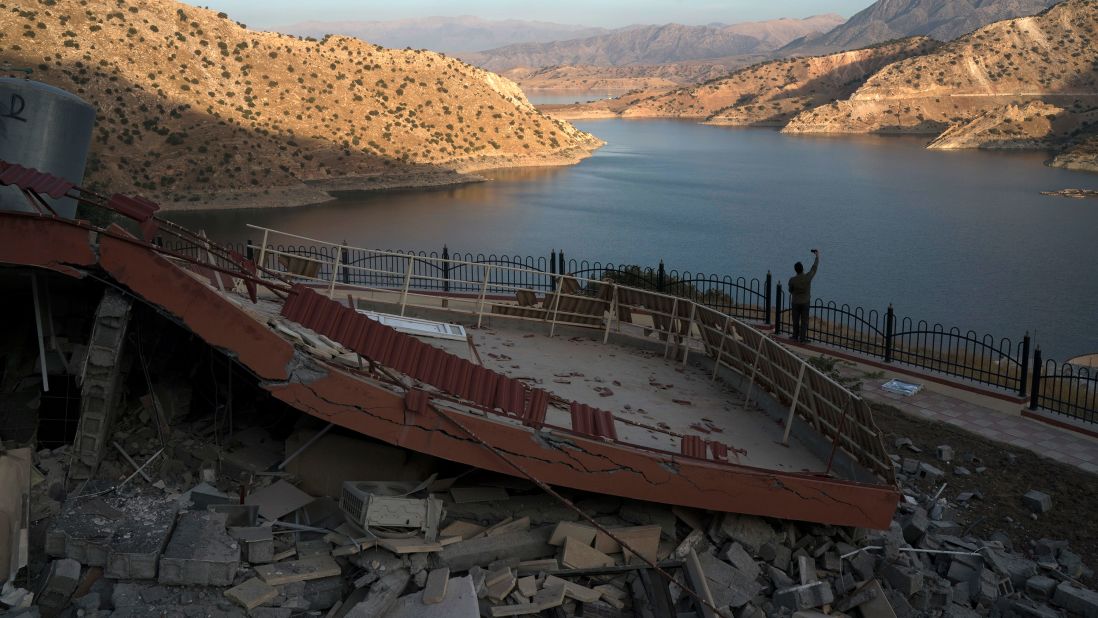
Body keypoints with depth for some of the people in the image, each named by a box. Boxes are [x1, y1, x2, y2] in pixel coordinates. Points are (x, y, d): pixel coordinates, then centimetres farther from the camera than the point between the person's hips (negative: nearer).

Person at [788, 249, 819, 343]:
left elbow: (790, 291, 1)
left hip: (795, 302, 1)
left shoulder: (792, 280, -14)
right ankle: (802, 338, 6)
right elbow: (814, 267, -2)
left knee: (796, 320, 12)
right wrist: (817, 256, 9)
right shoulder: (807, 277, -16)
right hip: (805, 302, -1)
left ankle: (795, 336, 21)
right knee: (804, 321, 5)